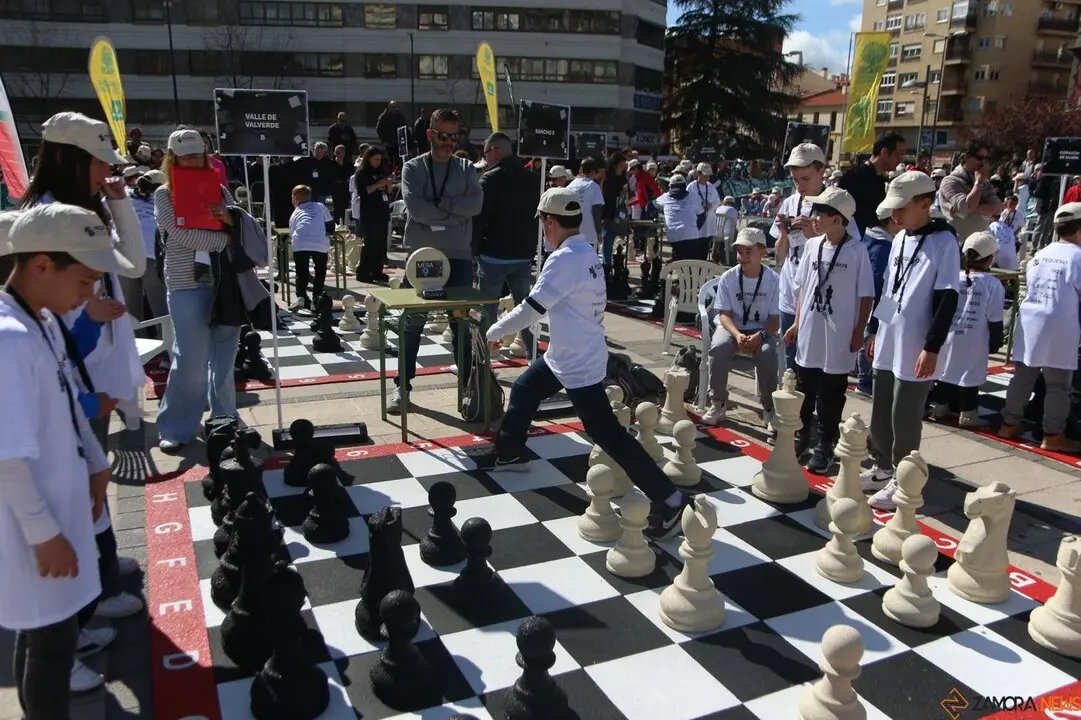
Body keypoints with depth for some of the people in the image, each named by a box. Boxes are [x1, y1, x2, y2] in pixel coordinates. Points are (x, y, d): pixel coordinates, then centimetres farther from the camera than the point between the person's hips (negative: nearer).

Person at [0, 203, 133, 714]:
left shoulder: (46, 320, 1)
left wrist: (95, 464, 21)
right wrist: (44, 533, -19)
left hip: (58, 500, 9)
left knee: (46, 626, 25)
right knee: (51, 631, 7)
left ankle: (42, 694, 45)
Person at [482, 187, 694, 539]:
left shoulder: (564, 259, -23)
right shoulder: (586, 252, 6)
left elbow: (531, 310, -21)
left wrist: (495, 331, -6)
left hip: (579, 362, -10)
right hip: (565, 354, 10)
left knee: (606, 433, -10)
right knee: (522, 391, 24)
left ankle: (670, 500, -7)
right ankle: (510, 453, 46)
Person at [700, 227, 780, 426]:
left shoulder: (774, 279, -9)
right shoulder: (728, 277, -7)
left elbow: (775, 319, -7)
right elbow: (724, 314, -6)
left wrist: (759, 336, -26)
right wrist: (737, 335, -25)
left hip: (763, 330, -1)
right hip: (732, 327, 1)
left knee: (767, 353, -32)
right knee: (718, 348, -30)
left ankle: (770, 407, -10)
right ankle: (719, 403, -13)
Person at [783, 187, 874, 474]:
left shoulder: (857, 250, -11)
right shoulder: (812, 245, 2)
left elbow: (866, 296, -7)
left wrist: (859, 332, -7)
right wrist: (797, 322, 10)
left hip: (839, 337, -4)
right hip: (809, 332, 4)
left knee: (830, 396, 6)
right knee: (804, 389, 15)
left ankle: (825, 445, 18)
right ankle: (801, 435, 30)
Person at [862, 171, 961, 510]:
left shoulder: (944, 242, -12)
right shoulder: (900, 239, 11)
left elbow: (948, 299, -15)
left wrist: (932, 347, -18)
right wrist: (875, 329, 20)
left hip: (915, 350, -7)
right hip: (887, 344, 7)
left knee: (904, 419, 0)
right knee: (880, 414, 15)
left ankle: (901, 480, 13)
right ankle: (882, 469, 30)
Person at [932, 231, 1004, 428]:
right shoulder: (992, 284, -10)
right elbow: (995, 320, -8)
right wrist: (995, 343, 4)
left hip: (950, 337, 4)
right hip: (975, 342, -4)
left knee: (947, 369, 16)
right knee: (970, 375, 4)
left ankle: (941, 407, 26)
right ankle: (967, 414, 9)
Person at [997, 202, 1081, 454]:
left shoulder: (1040, 255, 11)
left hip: (1030, 322, 6)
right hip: (1059, 328, -6)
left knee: (1022, 378, 14)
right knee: (1058, 385, 3)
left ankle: (1009, 424, 20)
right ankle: (1053, 435, 8)